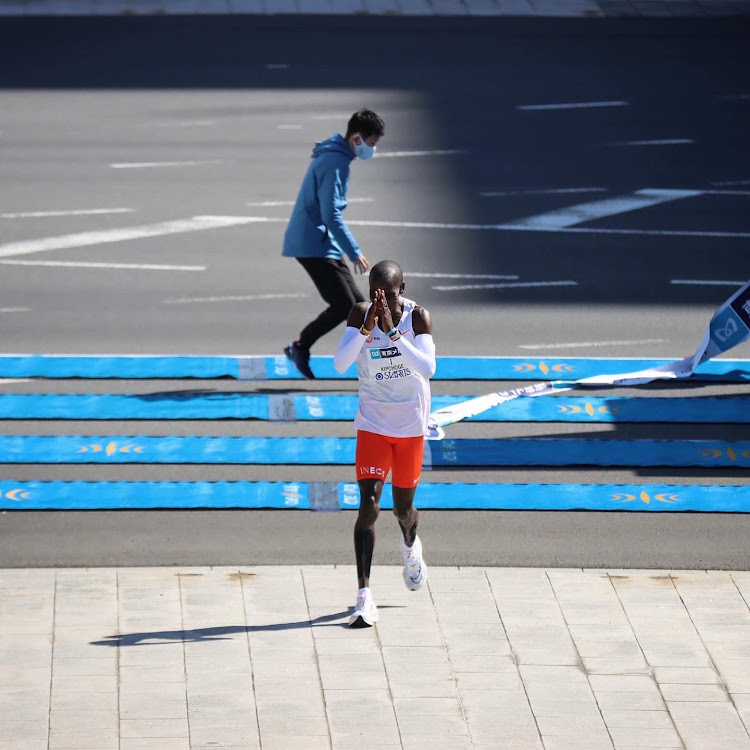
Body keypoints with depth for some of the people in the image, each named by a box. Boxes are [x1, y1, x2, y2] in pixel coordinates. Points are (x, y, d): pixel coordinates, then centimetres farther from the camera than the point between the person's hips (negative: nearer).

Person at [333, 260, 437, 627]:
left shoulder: (418, 316, -13)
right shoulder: (361, 314, -9)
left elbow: (427, 368, -26)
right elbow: (340, 363, -20)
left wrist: (393, 332, -34)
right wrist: (368, 327, -31)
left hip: (411, 427, 0)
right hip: (372, 425, 0)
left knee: (402, 508, 15)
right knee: (368, 505, -14)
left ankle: (411, 545, 52)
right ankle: (364, 597, -16)